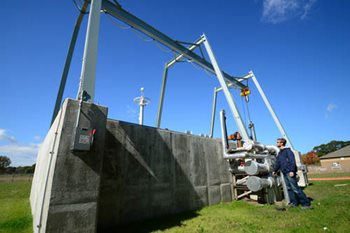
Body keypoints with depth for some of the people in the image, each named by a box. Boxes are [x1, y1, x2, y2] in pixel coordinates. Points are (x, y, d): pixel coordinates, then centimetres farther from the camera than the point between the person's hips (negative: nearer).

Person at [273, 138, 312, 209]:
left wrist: (292, 170, -23)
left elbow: (292, 161, -16)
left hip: (290, 172, -9)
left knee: (295, 188, -7)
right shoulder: (279, 153, 18)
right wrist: (275, 170, 29)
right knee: (289, 188, 11)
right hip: (284, 173, 9)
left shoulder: (287, 151, -7)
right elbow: (278, 163, 25)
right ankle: (294, 202, 18)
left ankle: (306, 203, 2)